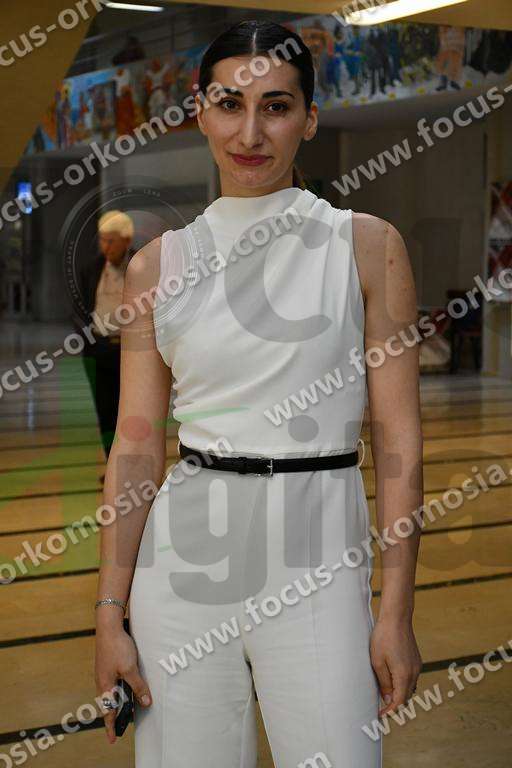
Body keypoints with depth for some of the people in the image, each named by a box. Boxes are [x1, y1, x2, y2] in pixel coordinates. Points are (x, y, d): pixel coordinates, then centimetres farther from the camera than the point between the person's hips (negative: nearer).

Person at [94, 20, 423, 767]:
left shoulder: (368, 245, -1)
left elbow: (399, 441, -2)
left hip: (315, 556, -2)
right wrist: (110, 613, 1)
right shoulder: (158, 265, 5)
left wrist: (397, 612, -7)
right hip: (184, 549, 2)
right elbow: (137, 449, 5)